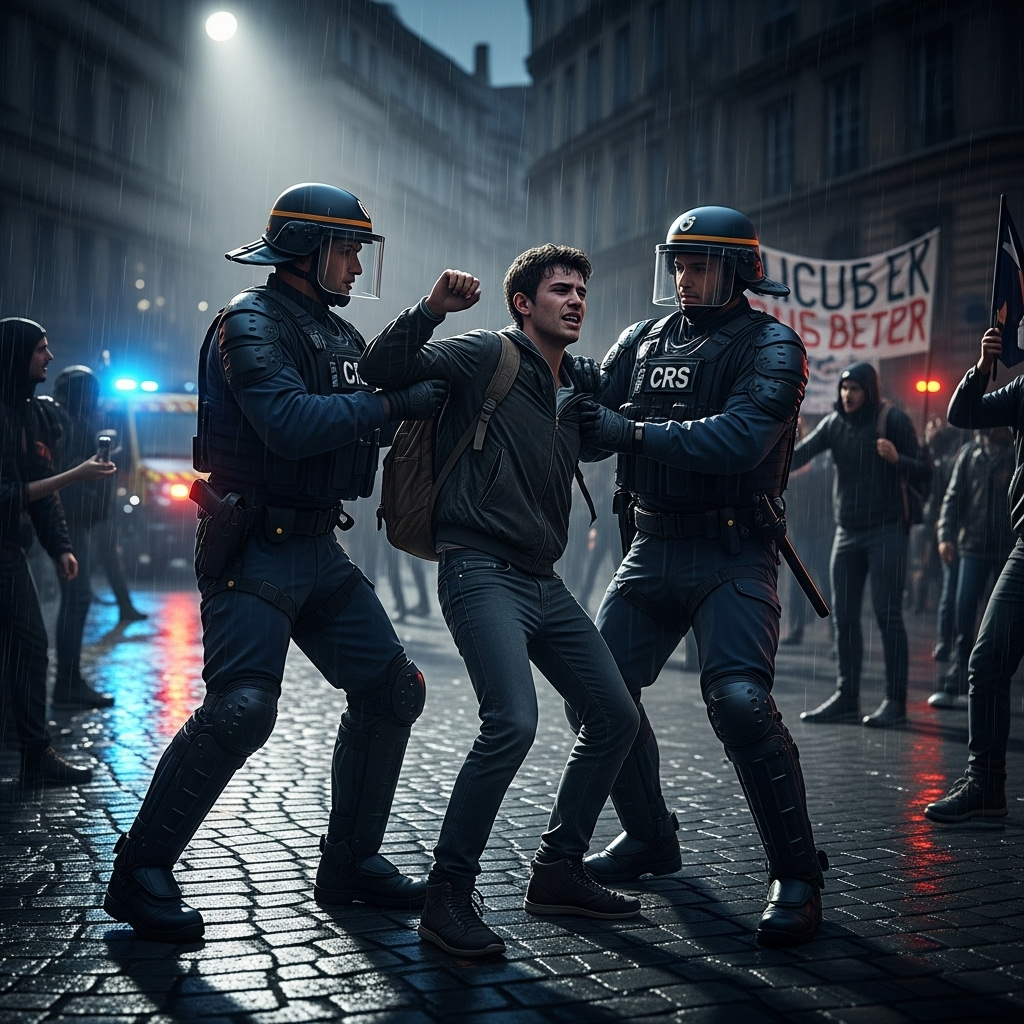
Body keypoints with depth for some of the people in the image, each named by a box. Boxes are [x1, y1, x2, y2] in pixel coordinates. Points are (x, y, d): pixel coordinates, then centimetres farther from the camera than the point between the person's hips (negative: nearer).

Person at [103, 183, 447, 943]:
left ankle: (350, 860, 18)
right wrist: (392, 406, -19)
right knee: (241, 708, -19)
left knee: (392, 689, 6)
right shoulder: (251, 324, -10)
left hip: (319, 550, 9)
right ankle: (141, 874, -5)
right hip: (255, 554, -9)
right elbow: (291, 423, -25)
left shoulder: (338, 336, 18)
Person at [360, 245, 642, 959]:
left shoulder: (582, 383, 17)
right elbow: (382, 369, -12)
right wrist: (433, 307, -23)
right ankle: (448, 896, -11)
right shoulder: (486, 356, -4)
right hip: (483, 571, -8)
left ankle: (558, 873, 22)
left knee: (615, 717, 9)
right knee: (513, 721, -25)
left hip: (545, 581, 9)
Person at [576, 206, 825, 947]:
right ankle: (651, 839, 26)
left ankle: (797, 876, -9)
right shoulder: (643, 342, 11)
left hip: (733, 555, -6)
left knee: (739, 698, -24)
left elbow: (739, 438, -23)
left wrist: (633, 431, -25)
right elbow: (593, 433, 7)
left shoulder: (770, 347, -6)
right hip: (653, 551, 6)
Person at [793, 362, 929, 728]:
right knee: (844, 616, 6)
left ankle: (895, 701, -4)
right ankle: (846, 697, 12)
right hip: (847, 532, 5)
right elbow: (799, 456, -5)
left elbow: (922, 474, -5)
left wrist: (897, 459, -25)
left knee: (887, 614, -7)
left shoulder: (894, 420, -5)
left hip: (886, 532, -5)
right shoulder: (834, 424, 7)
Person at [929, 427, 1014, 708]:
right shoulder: (970, 454, 7)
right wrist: (946, 535, -6)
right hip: (974, 545, 2)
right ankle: (956, 683, -5)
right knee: (963, 611, -7)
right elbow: (954, 497, 6)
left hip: (1009, 548, -2)